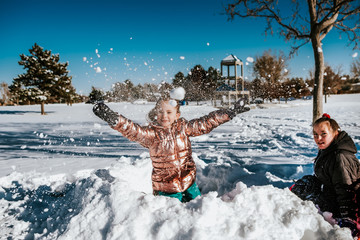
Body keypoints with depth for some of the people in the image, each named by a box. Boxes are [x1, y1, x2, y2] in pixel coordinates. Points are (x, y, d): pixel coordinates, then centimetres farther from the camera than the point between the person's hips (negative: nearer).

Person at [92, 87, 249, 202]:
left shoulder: (183, 127, -5)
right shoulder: (151, 133, -16)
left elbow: (205, 123, 0)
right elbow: (133, 131, -33)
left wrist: (229, 113, 0)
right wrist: (114, 119, -51)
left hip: (188, 180, 4)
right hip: (166, 187, -3)